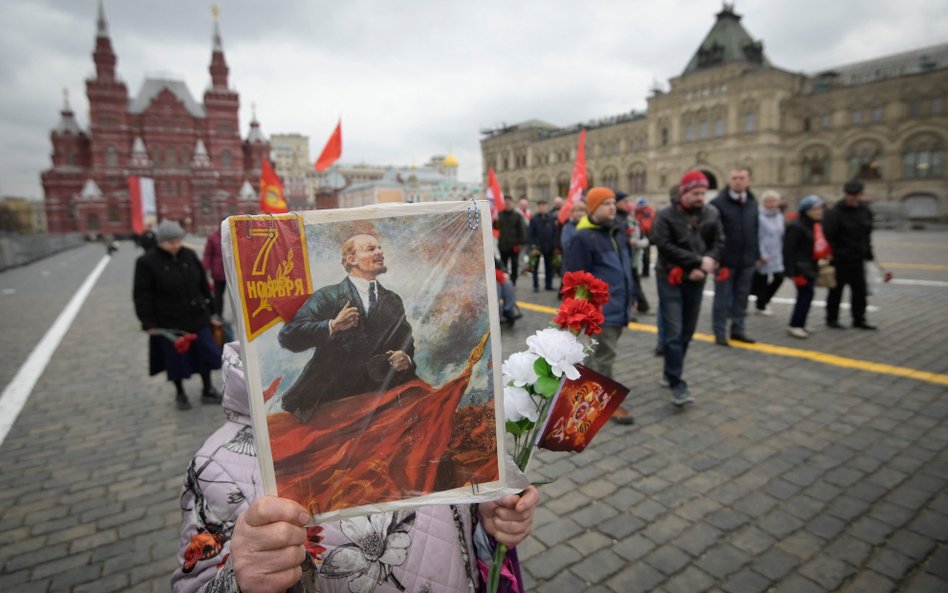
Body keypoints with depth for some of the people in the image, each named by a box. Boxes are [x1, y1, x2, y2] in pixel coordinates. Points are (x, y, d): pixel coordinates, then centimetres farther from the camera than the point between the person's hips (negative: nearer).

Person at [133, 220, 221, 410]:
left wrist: (209, 310, 11)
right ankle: (180, 394, 31)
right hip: (169, 322, -3)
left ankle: (207, 391, 26)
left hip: (196, 318, 4)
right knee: (176, 359, 9)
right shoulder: (147, 262, -10)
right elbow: (142, 295, -9)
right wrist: (148, 323, -11)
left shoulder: (190, 256, 2)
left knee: (205, 354, 9)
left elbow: (203, 285, 9)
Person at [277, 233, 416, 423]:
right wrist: (332, 325, -23)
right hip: (330, 399, -4)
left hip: (378, 398, 4)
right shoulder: (327, 297, 0)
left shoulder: (393, 301, 14)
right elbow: (288, 336, -10)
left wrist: (406, 360, -7)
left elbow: (407, 345, 15)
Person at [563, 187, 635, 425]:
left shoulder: (619, 232, 13)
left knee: (601, 351, 20)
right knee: (605, 355, -1)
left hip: (619, 305, 9)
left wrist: (631, 296, 22)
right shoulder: (583, 237, -15)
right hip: (601, 308, -9)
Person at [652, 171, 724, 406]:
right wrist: (699, 261, -18)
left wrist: (706, 264, -13)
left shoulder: (712, 214, 6)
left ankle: (670, 372, 29)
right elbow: (665, 246, -17)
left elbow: (718, 242, 6)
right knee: (673, 332, -8)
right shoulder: (665, 216, -8)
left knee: (687, 331, 12)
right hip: (671, 279, -5)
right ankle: (677, 383, -4)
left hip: (696, 281, 5)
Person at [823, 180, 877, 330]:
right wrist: (830, 256, -20)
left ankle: (859, 319, 21)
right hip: (839, 260, -6)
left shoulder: (865, 211, 8)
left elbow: (867, 234, 17)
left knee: (860, 290, 10)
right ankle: (832, 318, 17)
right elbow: (829, 237, -16)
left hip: (858, 259, 6)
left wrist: (868, 252, 15)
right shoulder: (835, 212, -13)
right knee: (836, 290, 4)